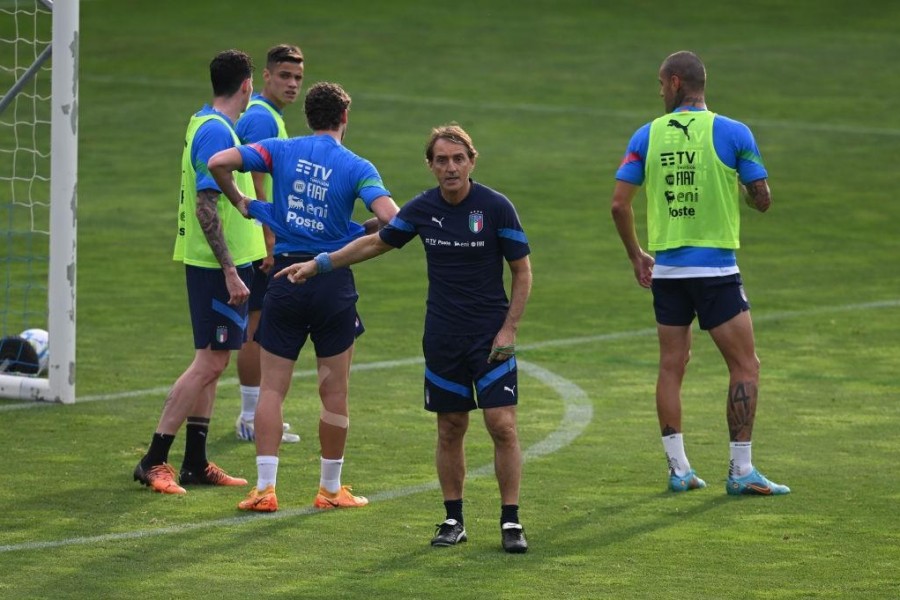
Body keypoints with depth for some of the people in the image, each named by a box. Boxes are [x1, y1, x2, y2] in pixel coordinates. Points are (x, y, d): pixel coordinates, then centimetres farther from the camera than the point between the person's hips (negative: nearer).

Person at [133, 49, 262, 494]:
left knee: (211, 362, 13)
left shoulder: (206, 124, 12)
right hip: (219, 263, -10)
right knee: (210, 362, -8)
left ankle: (196, 462, 18)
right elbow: (205, 207, -22)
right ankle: (153, 462, -7)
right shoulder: (216, 131, -18)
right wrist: (230, 272, -23)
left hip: (217, 263, 10)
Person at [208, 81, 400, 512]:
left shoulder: (281, 151, 0)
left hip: (285, 276, 1)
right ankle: (330, 488, 16)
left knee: (272, 388, 6)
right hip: (334, 281, -1)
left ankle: (265, 488, 0)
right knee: (334, 392, 10)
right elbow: (391, 219, -18)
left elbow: (218, 163, -10)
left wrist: (240, 202, 6)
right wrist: (364, 235, 3)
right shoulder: (356, 167, -5)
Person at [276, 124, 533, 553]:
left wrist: (508, 330, -10)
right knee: (450, 429, 6)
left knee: (502, 426, -9)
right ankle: (453, 520, 16)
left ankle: (511, 522, -2)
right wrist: (318, 264, 15)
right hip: (443, 338, 3)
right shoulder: (422, 209, 0)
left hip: (491, 336, -3)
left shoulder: (496, 208, -10)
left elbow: (522, 271, -4)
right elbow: (375, 243, 16)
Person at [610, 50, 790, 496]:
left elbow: (619, 203, 0)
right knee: (745, 366, 3)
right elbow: (762, 200, -4)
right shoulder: (732, 133, -6)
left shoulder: (647, 136, 1)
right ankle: (741, 471, 0)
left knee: (671, 367, 11)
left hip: (666, 271, 3)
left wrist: (635, 255, 13)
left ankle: (678, 468, 11)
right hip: (715, 268, -3)